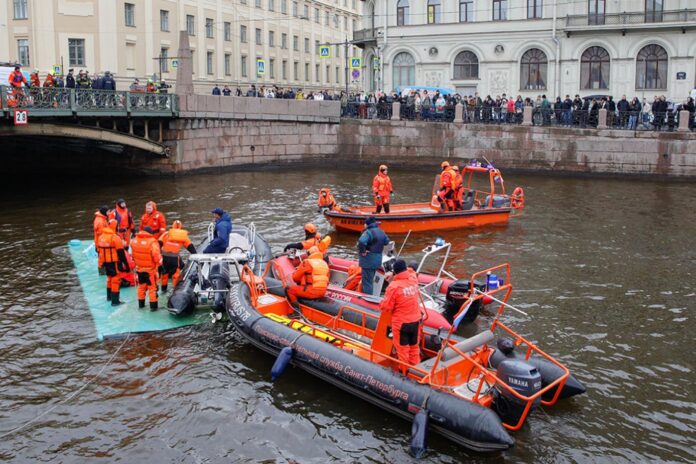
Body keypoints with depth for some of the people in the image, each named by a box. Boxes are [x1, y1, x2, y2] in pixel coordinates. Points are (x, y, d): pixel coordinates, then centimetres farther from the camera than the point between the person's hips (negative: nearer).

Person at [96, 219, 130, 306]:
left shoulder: (101, 237, 5)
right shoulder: (115, 238, -19)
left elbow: (99, 251, 14)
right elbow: (121, 253, -18)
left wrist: (101, 263, 25)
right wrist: (126, 265, -14)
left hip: (105, 263, 8)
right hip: (114, 263, -8)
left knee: (109, 278, 24)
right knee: (116, 280, -1)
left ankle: (109, 296, 38)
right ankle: (115, 301, 0)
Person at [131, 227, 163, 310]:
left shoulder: (135, 240, -2)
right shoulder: (152, 242, -22)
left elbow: (133, 254, 11)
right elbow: (156, 256, -24)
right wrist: (160, 263, -5)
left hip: (139, 268, 6)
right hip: (150, 269, -5)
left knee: (141, 286, 21)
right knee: (152, 287, 7)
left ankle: (141, 304, 31)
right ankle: (153, 305, 12)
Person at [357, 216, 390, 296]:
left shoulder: (369, 232, -19)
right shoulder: (381, 232, 9)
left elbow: (361, 241, -37)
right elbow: (386, 241, 26)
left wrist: (362, 251, -24)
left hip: (368, 261, -9)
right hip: (377, 260, 9)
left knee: (367, 282, -2)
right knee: (370, 281, 22)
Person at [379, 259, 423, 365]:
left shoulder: (394, 286, -22)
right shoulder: (413, 280, -7)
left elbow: (386, 307, -16)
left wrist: (381, 305, 5)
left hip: (401, 322, -5)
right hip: (416, 320, 5)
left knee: (402, 347, 10)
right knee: (414, 346, 21)